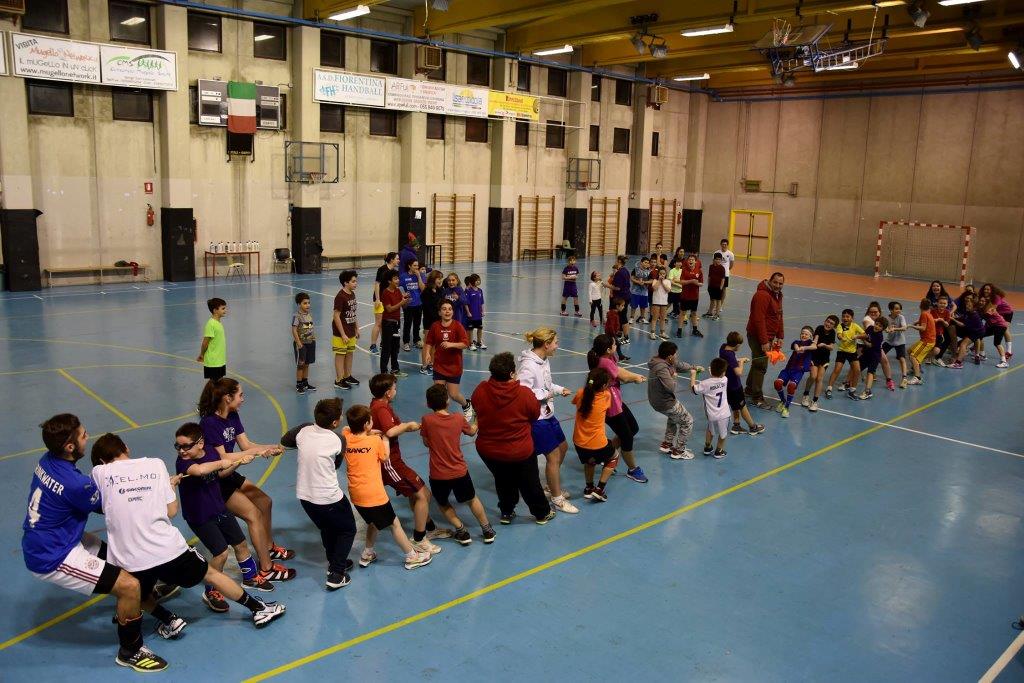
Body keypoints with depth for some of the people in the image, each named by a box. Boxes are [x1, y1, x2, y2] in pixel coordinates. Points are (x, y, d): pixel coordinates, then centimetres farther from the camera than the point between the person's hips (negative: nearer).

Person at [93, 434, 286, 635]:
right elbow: (171, 511, 5)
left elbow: (100, 506, 21)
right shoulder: (155, 464, 4)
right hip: (168, 549, 0)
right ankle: (259, 608, 28)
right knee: (211, 574, 21)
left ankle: (170, 620, 12)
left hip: (129, 562, 0)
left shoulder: (100, 472, 3)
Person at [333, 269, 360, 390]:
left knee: (350, 354, 16)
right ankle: (339, 380, 8)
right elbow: (336, 316, -20)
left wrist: (357, 328, 16)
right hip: (341, 333, -8)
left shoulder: (352, 294, 7)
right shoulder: (340, 296, -19)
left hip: (351, 332, 8)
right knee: (340, 355, 0)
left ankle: (347, 376, 29)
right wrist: (343, 334, -19)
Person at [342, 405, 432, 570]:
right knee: (394, 524, 10)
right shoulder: (375, 441, -16)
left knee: (373, 522, 29)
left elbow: (348, 429, 19)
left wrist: (369, 433, 11)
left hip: (356, 494, 5)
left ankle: (367, 554, 36)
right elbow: (385, 458, 2)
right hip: (374, 495, -5)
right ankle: (412, 557, 22)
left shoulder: (345, 437, -6)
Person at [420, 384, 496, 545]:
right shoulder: (459, 419, -8)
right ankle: (487, 530, 34)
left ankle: (462, 532, 20)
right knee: (472, 499, 26)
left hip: (438, 475, -2)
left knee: (442, 503, 25)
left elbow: (426, 443, -1)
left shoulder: (426, 420, -14)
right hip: (460, 472, 2)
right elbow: (472, 432, 13)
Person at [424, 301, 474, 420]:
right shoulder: (435, 326, -1)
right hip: (439, 366, 2)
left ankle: (467, 405, 34)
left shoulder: (457, 326, -9)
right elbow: (429, 343, 9)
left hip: (454, 366, -2)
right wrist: (428, 353, -8)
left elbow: (465, 343, -15)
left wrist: (451, 344, -27)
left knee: (453, 394, 2)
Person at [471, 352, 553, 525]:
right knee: (530, 484, 19)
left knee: (503, 481, 28)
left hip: (488, 451, 3)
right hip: (520, 452, -2)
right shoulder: (524, 394, -25)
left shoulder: (480, 390, -18)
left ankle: (506, 513, 41)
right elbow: (535, 414, -7)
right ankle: (542, 514, 38)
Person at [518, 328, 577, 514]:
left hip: (548, 413, 10)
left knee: (562, 447, 20)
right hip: (536, 418, -10)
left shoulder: (544, 360, 4)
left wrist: (560, 390, 5)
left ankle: (552, 487, 38)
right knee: (553, 455, -1)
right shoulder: (528, 365, -25)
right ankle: (557, 500, 15)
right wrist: (545, 394, -20)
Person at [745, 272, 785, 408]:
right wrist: (764, 341, -26)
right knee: (761, 366, -5)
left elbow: (779, 317, 20)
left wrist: (779, 336, 15)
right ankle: (757, 398, 3)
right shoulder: (762, 295, -21)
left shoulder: (777, 295, 11)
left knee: (758, 364, 20)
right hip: (758, 336, -10)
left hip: (768, 336, 10)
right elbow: (759, 320, -25)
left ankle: (750, 389, 35)